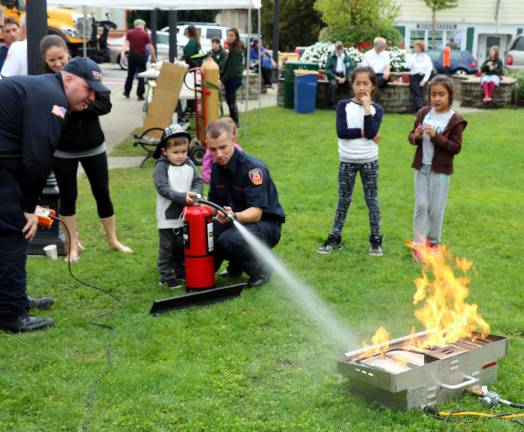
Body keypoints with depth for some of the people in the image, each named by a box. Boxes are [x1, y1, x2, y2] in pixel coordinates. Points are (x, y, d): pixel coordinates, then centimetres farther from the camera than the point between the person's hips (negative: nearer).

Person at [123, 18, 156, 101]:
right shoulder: (145, 34, -3)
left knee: (130, 74, 18)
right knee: (141, 76, 3)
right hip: (141, 55, -3)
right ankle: (140, 95, -1)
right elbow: (150, 47, -6)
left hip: (132, 54, 3)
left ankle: (127, 92, 27)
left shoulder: (129, 33, 3)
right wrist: (153, 58, 4)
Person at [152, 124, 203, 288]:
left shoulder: (189, 165, 3)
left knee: (184, 246, 17)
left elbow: (198, 181, 0)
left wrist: (195, 194, -22)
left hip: (186, 214, 5)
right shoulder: (161, 167, -12)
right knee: (167, 247, 1)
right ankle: (167, 276, 10)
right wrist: (182, 197, -29)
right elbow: (162, 188, -21)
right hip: (168, 216, -5)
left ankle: (181, 271, 33)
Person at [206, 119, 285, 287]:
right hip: (234, 222, 7)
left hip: (264, 223, -7)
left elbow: (256, 213, -28)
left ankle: (260, 270, -5)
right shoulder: (217, 168, 2)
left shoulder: (253, 168, -21)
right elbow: (214, 203, 11)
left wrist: (234, 216, -47)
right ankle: (236, 267, 10)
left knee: (230, 240, -35)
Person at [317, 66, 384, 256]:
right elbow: (341, 132, -16)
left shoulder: (376, 109, -2)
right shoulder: (343, 105, -4)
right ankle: (335, 238, 17)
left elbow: (371, 132, -20)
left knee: (372, 200, 6)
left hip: (369, 161, 0)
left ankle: (376, 239, 15)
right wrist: (363, 132, -18)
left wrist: (367, 107, -17)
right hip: (347, 161, 0)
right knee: (343, 200, 8)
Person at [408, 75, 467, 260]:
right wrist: (416, 136, -14)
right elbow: (411, 136, 10)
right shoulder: (423, 113, 4)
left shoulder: (455, 120, -8)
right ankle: (418, 243, 10)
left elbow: (456, 147, -12)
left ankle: (433, 242, 21)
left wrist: (436, 136, -23)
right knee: (421, 205, 3)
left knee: (436, 208, 5)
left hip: (440, 170, -3)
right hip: (422, 167, 3)